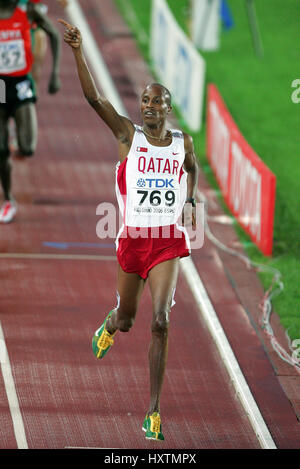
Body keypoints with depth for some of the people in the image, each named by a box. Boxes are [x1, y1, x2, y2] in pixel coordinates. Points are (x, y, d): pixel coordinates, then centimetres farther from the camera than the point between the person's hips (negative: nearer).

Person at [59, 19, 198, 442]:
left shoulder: (182, 142, 5)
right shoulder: (128, 134, -2)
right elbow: (93, 97, -15)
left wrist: (190, 202, 19)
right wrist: (78, 51, -26)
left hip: (167, 241, 0)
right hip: (131, 238, 0)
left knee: (160, 323, -15)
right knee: (126, 319, 15)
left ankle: (154, 412, -15)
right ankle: (110, 327, 58)